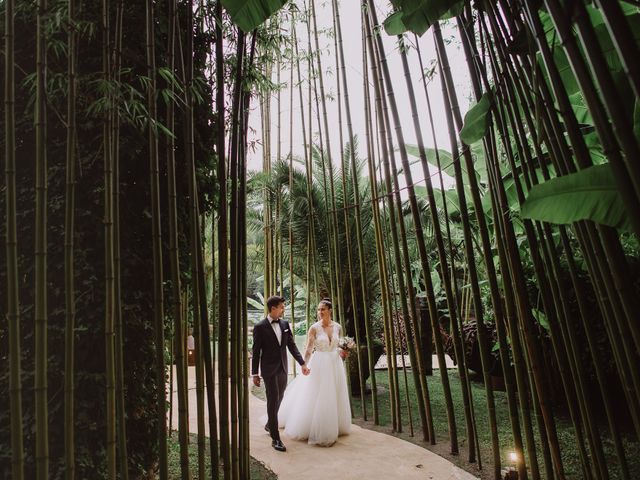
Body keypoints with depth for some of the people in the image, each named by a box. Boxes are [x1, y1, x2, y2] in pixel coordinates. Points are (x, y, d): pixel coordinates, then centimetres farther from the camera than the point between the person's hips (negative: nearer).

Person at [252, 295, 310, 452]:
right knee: (273, 401, -3)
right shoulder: (260, 327, -11)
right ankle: (275, 438, 7)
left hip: (283, 368, 5)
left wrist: (303, 363, -1)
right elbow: (256, 352, -7)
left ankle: (269, 425, 42)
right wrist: (255, 374, -5)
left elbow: (292, 345, 6)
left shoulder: (285, 324, 3)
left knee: (279, 399, 18)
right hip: (269, 370, -5)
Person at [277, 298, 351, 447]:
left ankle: (334, 427, 34)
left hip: (335, 364, 4)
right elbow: (309, 349, -11)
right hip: (319, 365, -4)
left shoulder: (338, 327, 0)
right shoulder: (314, 328, -10)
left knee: (335, 398, 14)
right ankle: (317, 431, 20)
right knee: (317, 398, 1)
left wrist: (342, 352, -7)